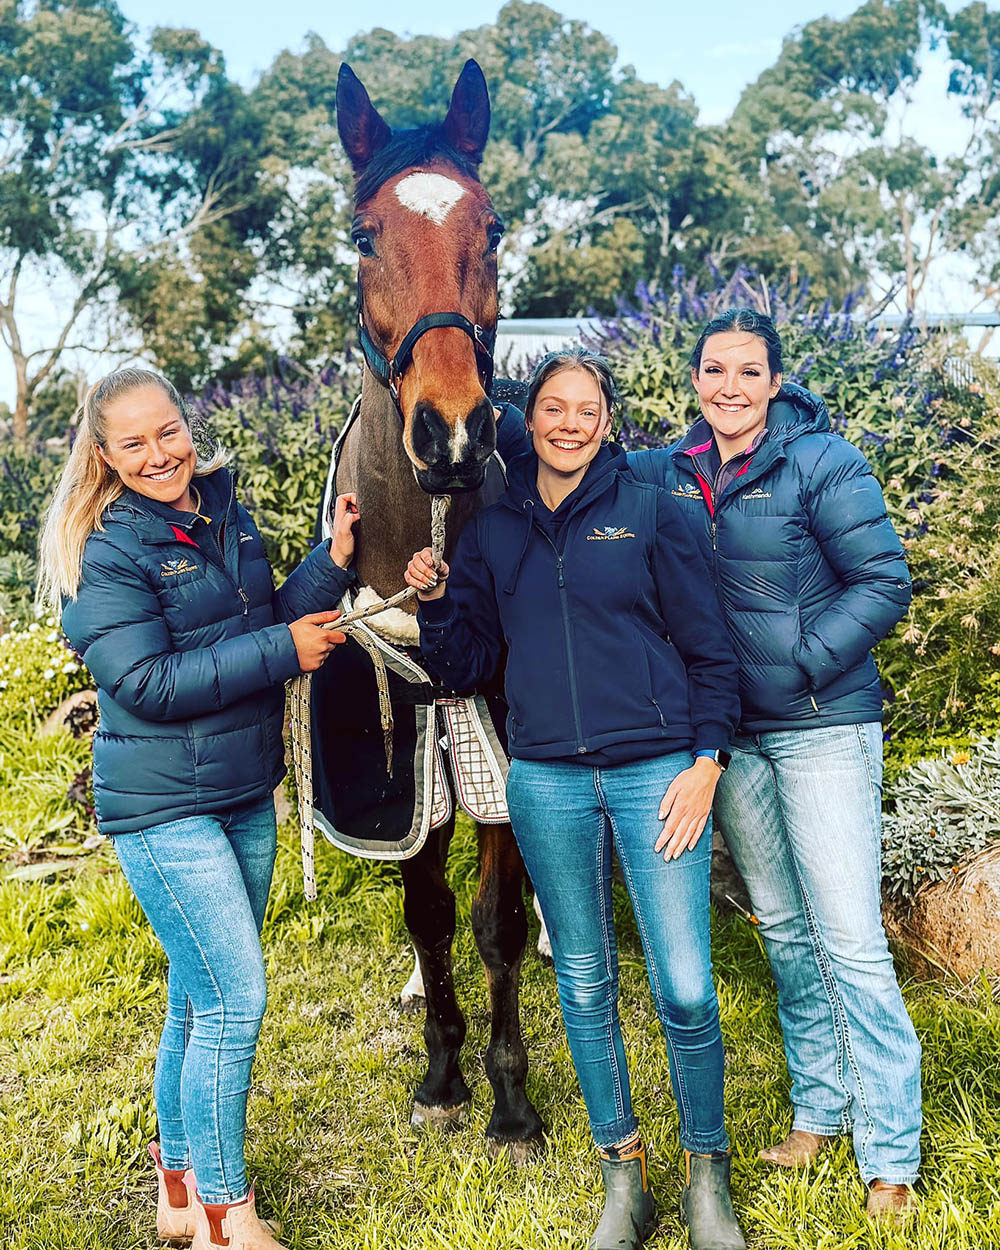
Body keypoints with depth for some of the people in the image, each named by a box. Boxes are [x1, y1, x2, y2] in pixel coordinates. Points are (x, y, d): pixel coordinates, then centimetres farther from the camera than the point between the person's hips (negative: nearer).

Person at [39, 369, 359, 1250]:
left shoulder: (229, 514, 7)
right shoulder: (104, 552, -14)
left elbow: (268, 621, 11)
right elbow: (148, 684, -21)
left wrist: (334, 561, -4)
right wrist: (282, 651, -21)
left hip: (246, 795, 7)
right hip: (163, 806, -7)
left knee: (202, 998, 17)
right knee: (235, 998, -7)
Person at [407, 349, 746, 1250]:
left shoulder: (649, 513, 2)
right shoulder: (494, 532, 9)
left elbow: (709, 648, 3)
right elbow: (469, 665, 11)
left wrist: (706, 759, -5)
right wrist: (436, 602, -6)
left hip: (656, 768, -2)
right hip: (547, 780, 3)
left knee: (685, 990, -4)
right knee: (584, 984, 11)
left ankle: (708, 1176, 20)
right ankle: (624, 1178, 28)